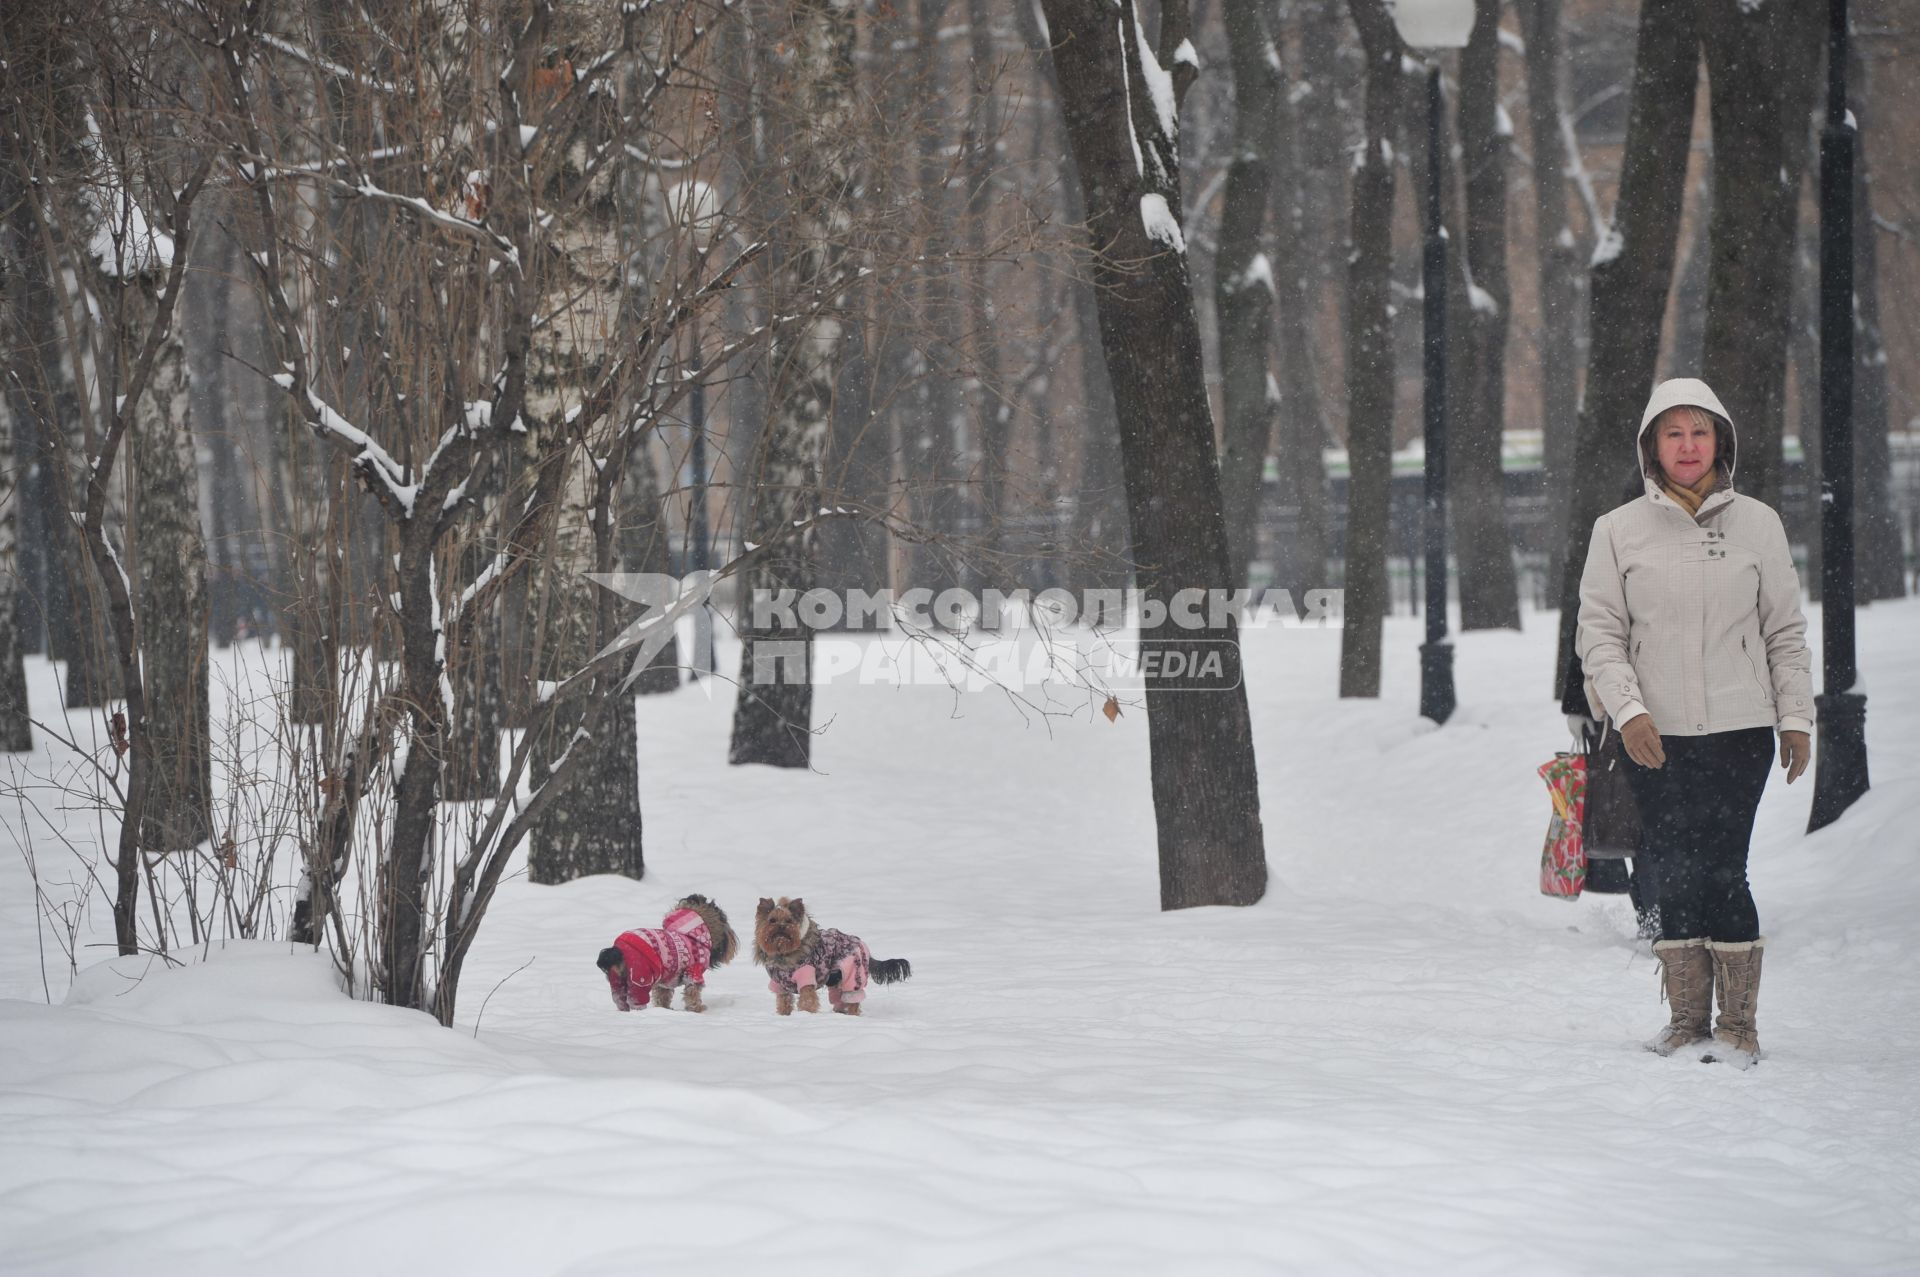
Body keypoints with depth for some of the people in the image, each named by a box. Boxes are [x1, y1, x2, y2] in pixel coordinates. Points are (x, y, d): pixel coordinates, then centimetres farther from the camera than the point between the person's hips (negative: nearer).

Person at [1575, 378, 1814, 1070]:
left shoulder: (1757, 524, 7)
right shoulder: (1619, 530, 5)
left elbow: (1786, 631, 11)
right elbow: (1599, 633, 3)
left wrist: (1796, 718, 6)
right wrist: (1628, 710, -10)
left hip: (1739, 727, -1)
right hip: (1655, 735, 1)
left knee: (1723, 871, -8)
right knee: (1676, 875, 2)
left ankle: (1737, 1025, -2)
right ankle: (1686, 1019, 10)